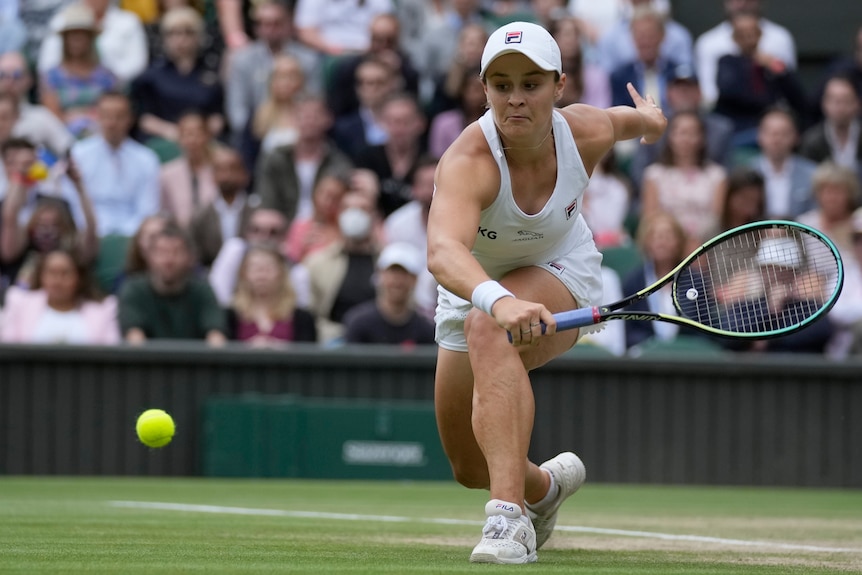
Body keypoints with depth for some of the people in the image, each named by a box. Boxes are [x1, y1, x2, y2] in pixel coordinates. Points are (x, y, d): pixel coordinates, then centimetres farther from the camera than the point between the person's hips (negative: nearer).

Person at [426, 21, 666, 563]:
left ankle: (511, 517, -43)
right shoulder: (468, 162, -37)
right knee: (472, 470, 12)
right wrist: (497, 299, -76)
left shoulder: (588, 132, -24)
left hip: (562, 273, -1)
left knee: (488, 331, -38)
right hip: (474, 286, 1)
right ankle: (545, 485, 50)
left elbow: (632, 119, 4)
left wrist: (650, 118, 28)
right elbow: (442, 252, -56)